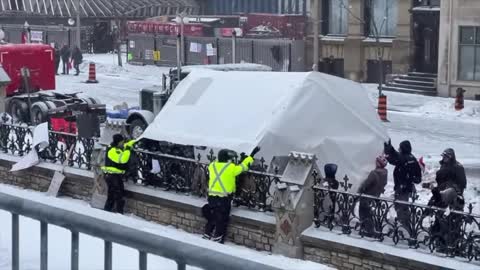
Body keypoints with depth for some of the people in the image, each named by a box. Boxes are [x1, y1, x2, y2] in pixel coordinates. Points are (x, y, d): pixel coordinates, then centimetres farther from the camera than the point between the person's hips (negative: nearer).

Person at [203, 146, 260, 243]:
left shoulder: (212, 166, 0)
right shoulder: (231, 168, -14)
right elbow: (243, 166, -5)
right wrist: (252, 155, 3)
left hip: (212, 196, 5)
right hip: (224, 199, -5)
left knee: (211, 218, 22)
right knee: (222, 220, 8)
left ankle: (207, 236, 28)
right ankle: (217, 239, 13)